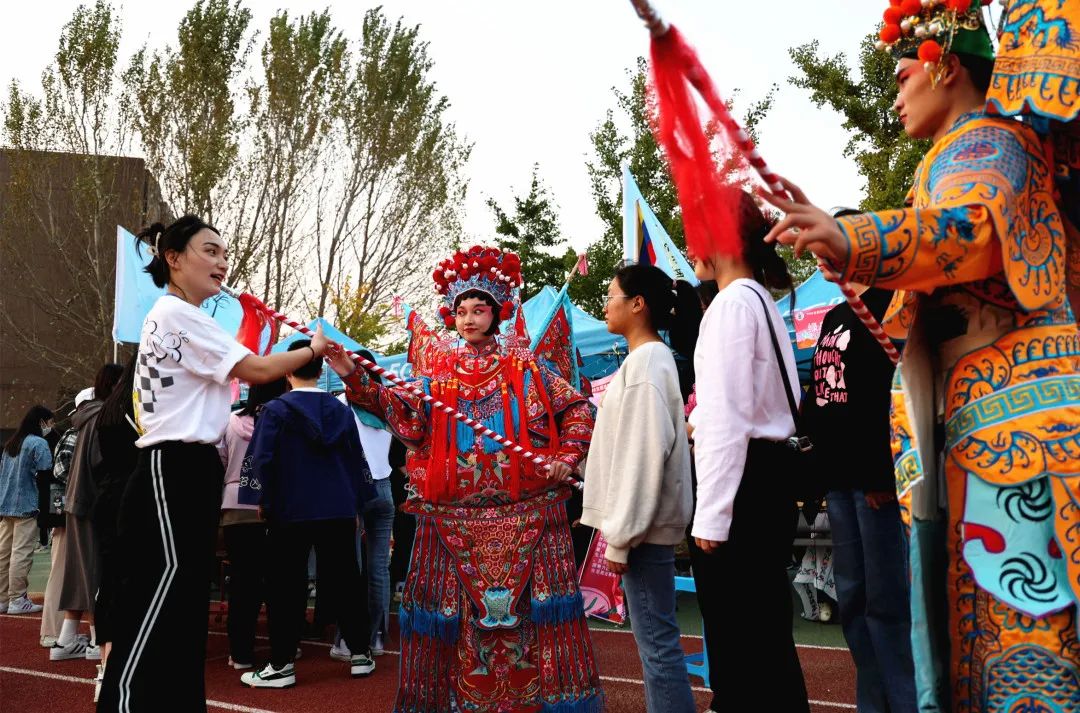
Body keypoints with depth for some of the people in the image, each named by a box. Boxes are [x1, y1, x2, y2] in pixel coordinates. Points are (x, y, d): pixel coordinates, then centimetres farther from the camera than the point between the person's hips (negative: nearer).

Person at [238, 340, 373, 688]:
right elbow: (357, 461, 9)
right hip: (338, 511, 3)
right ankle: (360, 653, 18)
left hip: (290, 512, -3)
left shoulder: (275, 410, -6)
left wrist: (265, 502, 6)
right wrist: (356, 507, 17)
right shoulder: (341, 410, 5)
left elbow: (262, 460, -8)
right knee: (344, 581, 11)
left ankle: (281, 665, 10)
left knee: (287, 588, 5)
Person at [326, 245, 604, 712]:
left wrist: (567, 456, -5)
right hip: (453, 513, 2)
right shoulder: (439, 368, 9)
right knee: (453, 603, 5)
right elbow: (408, 417, -4)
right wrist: (356, 379, -14)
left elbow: (576, 408, 9)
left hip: (524, 511, -1)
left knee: (526, 601, 1)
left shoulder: (525, 365, 6)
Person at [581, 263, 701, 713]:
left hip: (644, 526, -10)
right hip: (641, 522, 10)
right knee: (653, 637, 14)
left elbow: (644, 453, -20)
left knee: (657, 640, -4)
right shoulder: (646, 359, 16)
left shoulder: (647, 361, -14)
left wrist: (621, 535, -19)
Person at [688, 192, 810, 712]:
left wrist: (711, 515, -18)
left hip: (740, 481, -10)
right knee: (767, 636, 15)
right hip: (768, 477, 10)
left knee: (736, 639, -3)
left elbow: (729, 418, -18)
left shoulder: (731, 303, -11)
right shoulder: (762, 301, 18)